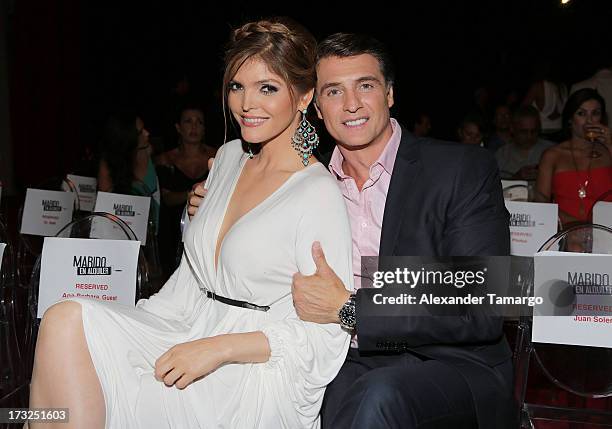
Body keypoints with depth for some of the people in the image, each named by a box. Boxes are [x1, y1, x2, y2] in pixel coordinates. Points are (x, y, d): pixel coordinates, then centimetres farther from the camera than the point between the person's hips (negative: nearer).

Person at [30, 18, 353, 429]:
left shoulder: (319, 196, -11)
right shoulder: (230, 156, 12)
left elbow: (326, 336, -11)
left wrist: (220, 347, -19)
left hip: (259, 378, -7)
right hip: (193, 337, 7)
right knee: (67, 320, -20)